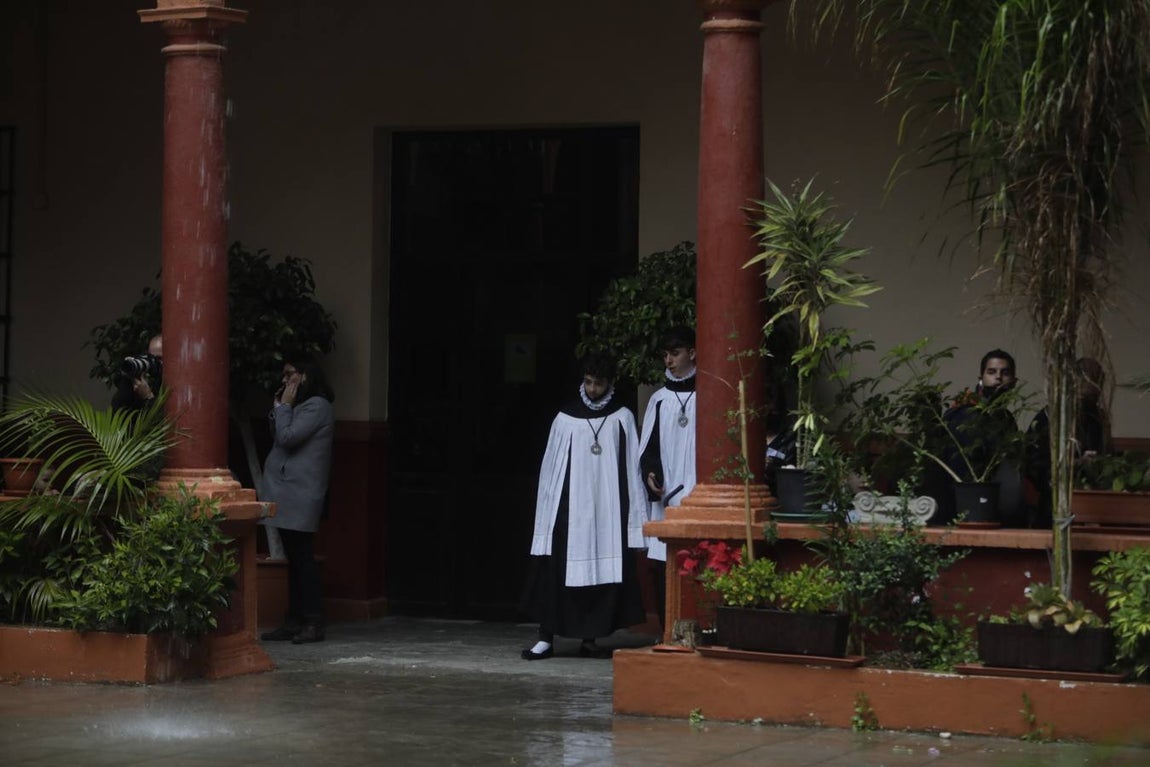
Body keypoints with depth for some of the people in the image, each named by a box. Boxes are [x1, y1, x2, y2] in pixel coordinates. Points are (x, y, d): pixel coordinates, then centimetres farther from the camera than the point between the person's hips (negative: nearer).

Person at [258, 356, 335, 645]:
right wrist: (278, 407, 11)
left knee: (302, 557, -10)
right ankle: (294, 621, 11)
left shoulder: (317, 406, -10)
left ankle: (313, 623, -9)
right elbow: (277, 439, 18)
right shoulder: (301, 406, 21)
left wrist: (284, 406, -6)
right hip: (287, 493, 10)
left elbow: (286, 437, -18)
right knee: (294, 558, 9)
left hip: (300, 495, -10)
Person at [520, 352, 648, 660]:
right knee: (556, 572, -5)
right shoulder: (565, 419, 3)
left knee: (603, 574, 2)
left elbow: (632, 468, 4)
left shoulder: (622, 418, 5)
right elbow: (551, 468, 5)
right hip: (570, 510, -1)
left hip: (608, 510, 1)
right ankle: (546, 638, -2)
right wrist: (548, 511, 1)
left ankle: (590, 639, 10)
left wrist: (636, 514, -1)